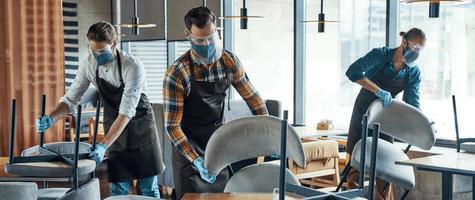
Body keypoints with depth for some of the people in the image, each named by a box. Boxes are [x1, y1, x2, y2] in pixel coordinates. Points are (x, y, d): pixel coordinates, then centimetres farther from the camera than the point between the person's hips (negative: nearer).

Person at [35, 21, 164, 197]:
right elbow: (71, 98, -4)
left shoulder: (132, 66, -26)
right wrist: (51, 119, -23)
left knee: (149, 188, 1)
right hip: (114, 129, 4)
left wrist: (104, 145, -36)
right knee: (118, 188, 6)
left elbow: (126, 112, -30)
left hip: (141, 127, -4)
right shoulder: (89, 64, -11)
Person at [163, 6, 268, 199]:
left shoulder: (229, 62, -8)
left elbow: (252, 98, 3)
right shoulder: (176, 74, -21)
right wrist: (197, 161, -27)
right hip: (188, 149, -4)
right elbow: (172, 126, -19)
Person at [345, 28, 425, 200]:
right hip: (363, 112, -3)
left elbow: (412, 103, -8)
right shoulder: (380, 55, -20)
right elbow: (352, 72, -33)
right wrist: (378, 90, -41)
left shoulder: (414, 73, -8)